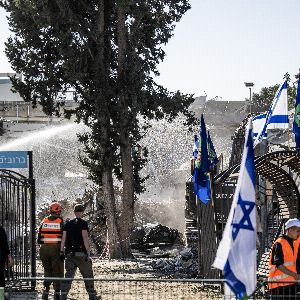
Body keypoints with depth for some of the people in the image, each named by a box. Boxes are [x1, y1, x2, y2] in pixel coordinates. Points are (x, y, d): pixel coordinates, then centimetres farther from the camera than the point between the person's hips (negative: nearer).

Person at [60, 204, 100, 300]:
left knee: (69, 275, 1)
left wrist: (62, 252, 6)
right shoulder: (83, 223, -4)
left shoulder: (68, 224, 11)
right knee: (88, 275, 8)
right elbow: (85, 238, -12)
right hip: (81, 253, -4)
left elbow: (64, 238, 6)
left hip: (70, 253, 4)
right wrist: (88, 253, -14)